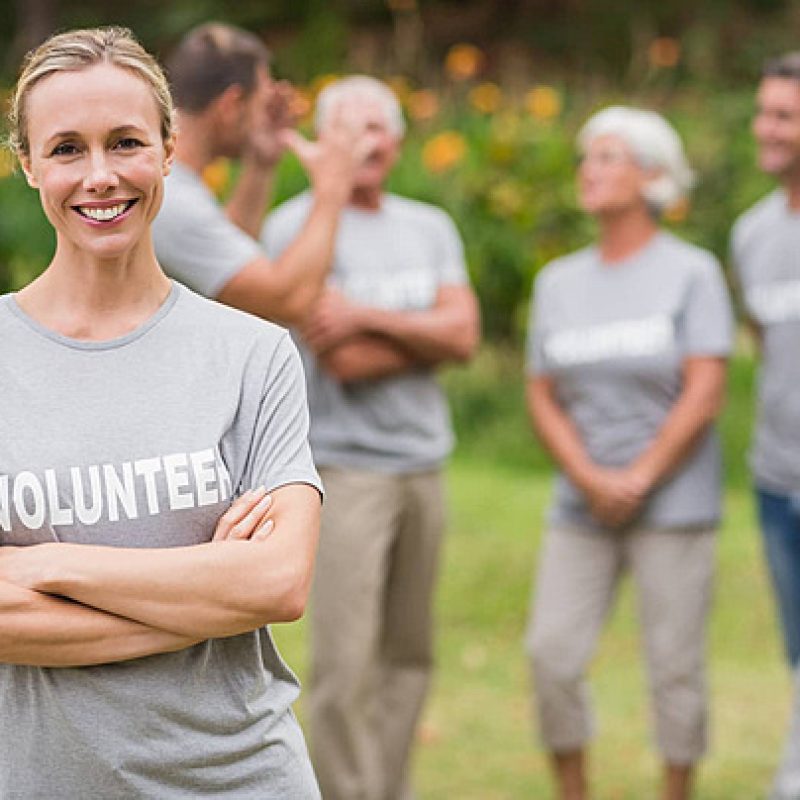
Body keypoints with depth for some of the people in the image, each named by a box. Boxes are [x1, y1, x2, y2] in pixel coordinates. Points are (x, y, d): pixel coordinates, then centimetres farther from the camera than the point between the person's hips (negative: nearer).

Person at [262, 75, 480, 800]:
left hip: (422, 464, 6)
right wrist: (427, 334, -3)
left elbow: (464, 335, -2)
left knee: (408, 654, 11)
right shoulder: (298, 228, -6)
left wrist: (371, 318, -14)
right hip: (344, 466, -6)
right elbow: (341, 361, -14)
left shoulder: (430, 227, 13)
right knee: (345, 665, -9)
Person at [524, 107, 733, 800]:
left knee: (675, 665, -1)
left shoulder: (692, 273, -2)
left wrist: (638, 480, -12)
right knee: (552, 653, -4)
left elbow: (705, 394, -8)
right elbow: (543, 399, 7)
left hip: (674, 504, -4)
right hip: (582, 509, 4)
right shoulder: (560, 281, 11)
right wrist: (592, 481, -9)